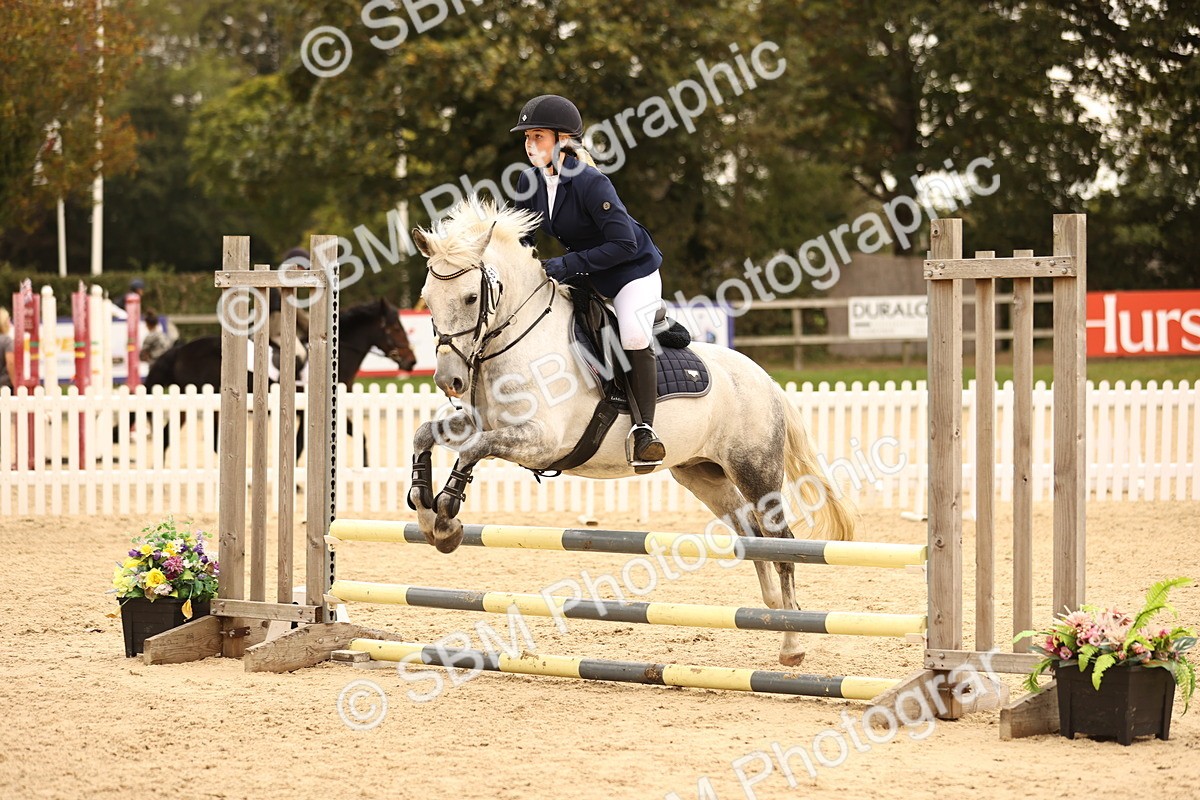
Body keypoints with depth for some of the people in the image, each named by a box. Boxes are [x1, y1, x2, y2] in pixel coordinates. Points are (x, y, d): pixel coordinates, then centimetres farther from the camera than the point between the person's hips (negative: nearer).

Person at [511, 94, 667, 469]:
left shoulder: (590, 183, -29)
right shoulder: (530, 182, -7)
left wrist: (567, 264, -32)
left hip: (632, 270, -8)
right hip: (583, 274, 8)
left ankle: (644, 429, -20)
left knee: (633, 338, -29)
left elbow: (624, 243, -31)